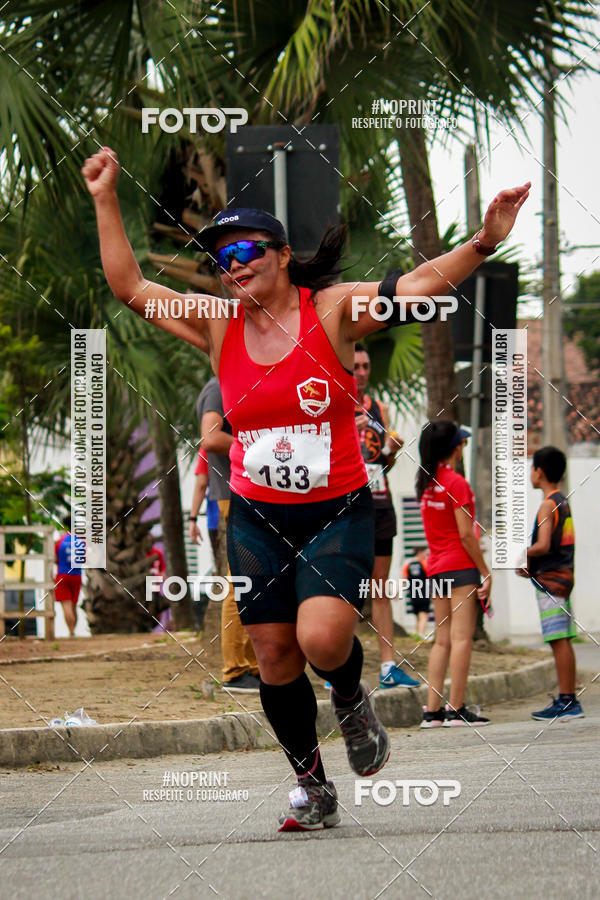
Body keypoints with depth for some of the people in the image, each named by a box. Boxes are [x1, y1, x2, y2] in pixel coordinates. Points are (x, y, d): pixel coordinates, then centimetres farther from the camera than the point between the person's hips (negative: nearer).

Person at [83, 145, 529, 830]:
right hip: (256, 520, 4)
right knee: (274, 658, 5)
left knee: (322, 638, -23)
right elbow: (130, 287, 4)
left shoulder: (332, 312, -6)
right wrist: (105, 201, -2)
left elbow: (421, 284, -14)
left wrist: (484, 242, -28)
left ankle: (352, 701, 13)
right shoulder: (217, 326, 2)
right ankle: (312, 788, 22)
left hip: (336, 513, -4)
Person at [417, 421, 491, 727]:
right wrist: (485, 571, -9)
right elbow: (466, 534, -14)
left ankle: (432, 710, 5)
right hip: (461, 566, -7)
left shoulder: (426, 484, 10)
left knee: (442, 640, 9)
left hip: (436, 568, 7)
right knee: (462, 638, -7)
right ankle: (456, 710, -10)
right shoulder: (456, 483, -12)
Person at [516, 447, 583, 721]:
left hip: (550, 578, -9)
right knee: (562, 641, 10)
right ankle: (569, 700, 12)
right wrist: (530, 565, 13)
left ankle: (566, 702, -11)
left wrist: (523, 554, -5)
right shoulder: (563, 502, 16)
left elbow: (543, 546, -22)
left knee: (559, 640, -9)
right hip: (563, 574, 9)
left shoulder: (548, 505, -13)